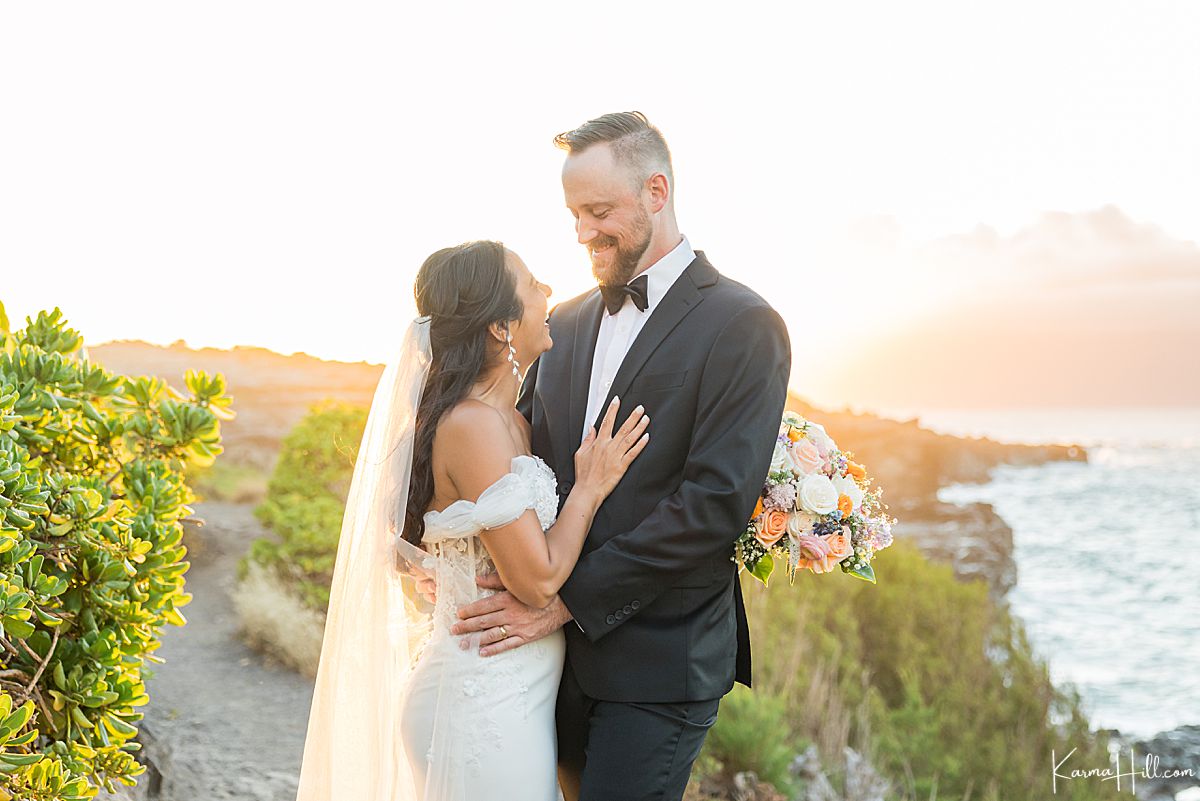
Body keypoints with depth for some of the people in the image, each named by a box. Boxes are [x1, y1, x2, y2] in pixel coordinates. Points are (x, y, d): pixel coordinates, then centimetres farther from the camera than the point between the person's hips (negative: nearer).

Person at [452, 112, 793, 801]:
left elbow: (715, 503, -17)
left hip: (659, 662, -6)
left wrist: (568, 599, -17)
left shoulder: (743, 325, -10)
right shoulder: (566, 323, 11)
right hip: (561, 649, 6)